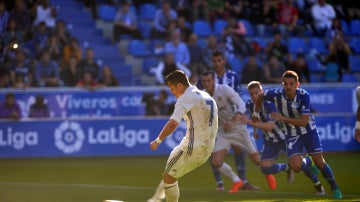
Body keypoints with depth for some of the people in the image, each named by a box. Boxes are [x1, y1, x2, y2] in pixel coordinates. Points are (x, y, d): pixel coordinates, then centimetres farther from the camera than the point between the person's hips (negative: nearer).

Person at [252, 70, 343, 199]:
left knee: (319, 162, -2)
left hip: (309, 131, -1)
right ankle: (307, 162, 23)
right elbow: (261, 96, 3)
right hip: (292, 135, 1)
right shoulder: (277, 94, -20)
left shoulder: (304, 96, -26)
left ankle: (334, 188, 22)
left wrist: (283, 118, -40)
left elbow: (303, 122, -32)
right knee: (296, 167, -15)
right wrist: (256, 113, 14)